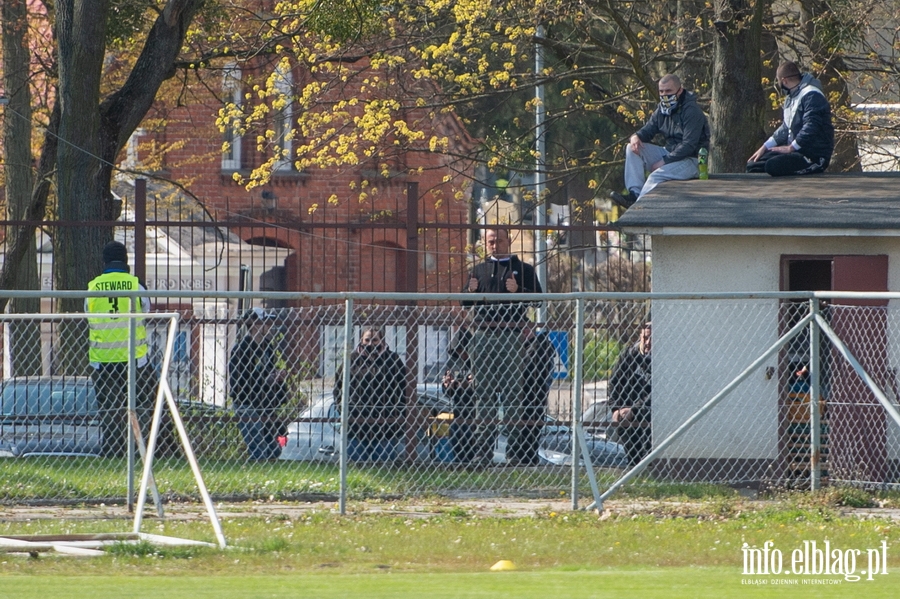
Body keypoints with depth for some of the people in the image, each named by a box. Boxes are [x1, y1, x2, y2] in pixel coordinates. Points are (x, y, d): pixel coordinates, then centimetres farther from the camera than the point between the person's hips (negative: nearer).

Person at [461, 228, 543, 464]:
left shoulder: (522, 269, 11)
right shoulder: (478, 270, 20)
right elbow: (465, 302, 17)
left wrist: (518, 291, -15)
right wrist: (471, 291, -6)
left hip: (510, 335, -3)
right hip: (483, 335, 3)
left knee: (511, 390, -6)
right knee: (483, 391, 3)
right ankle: (482, 451, 4)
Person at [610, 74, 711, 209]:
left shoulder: (691, 111, -17)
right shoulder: (662, 109, 8)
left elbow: (689, 145, -22)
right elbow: (648, 130, 12)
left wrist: (665, 161, -23)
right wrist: (636, 137, -13)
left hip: (691, 160, -8)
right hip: (670, 155, 8)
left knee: (656, 176, -33)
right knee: (633, 148, -7)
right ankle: (634, 192, -21)